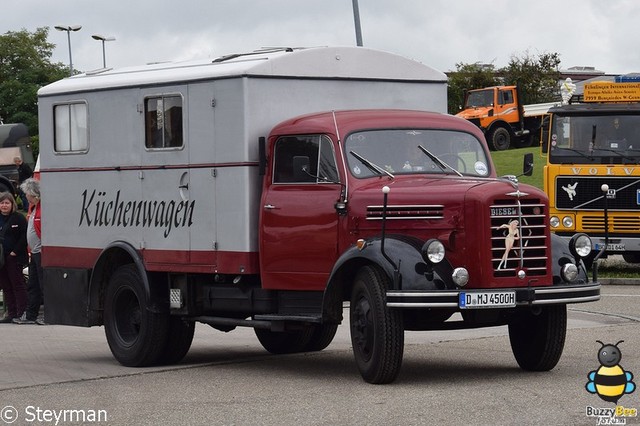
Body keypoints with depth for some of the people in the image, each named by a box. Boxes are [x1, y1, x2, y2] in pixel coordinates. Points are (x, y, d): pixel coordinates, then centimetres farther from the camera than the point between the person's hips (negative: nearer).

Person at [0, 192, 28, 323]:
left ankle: (21, 313, -3)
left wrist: (15, 252, -14)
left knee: (17, 284, -4)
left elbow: (24, 237, -10)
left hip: (14, 257, -6)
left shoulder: (19, 218, -5)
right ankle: (11, 312, 13)